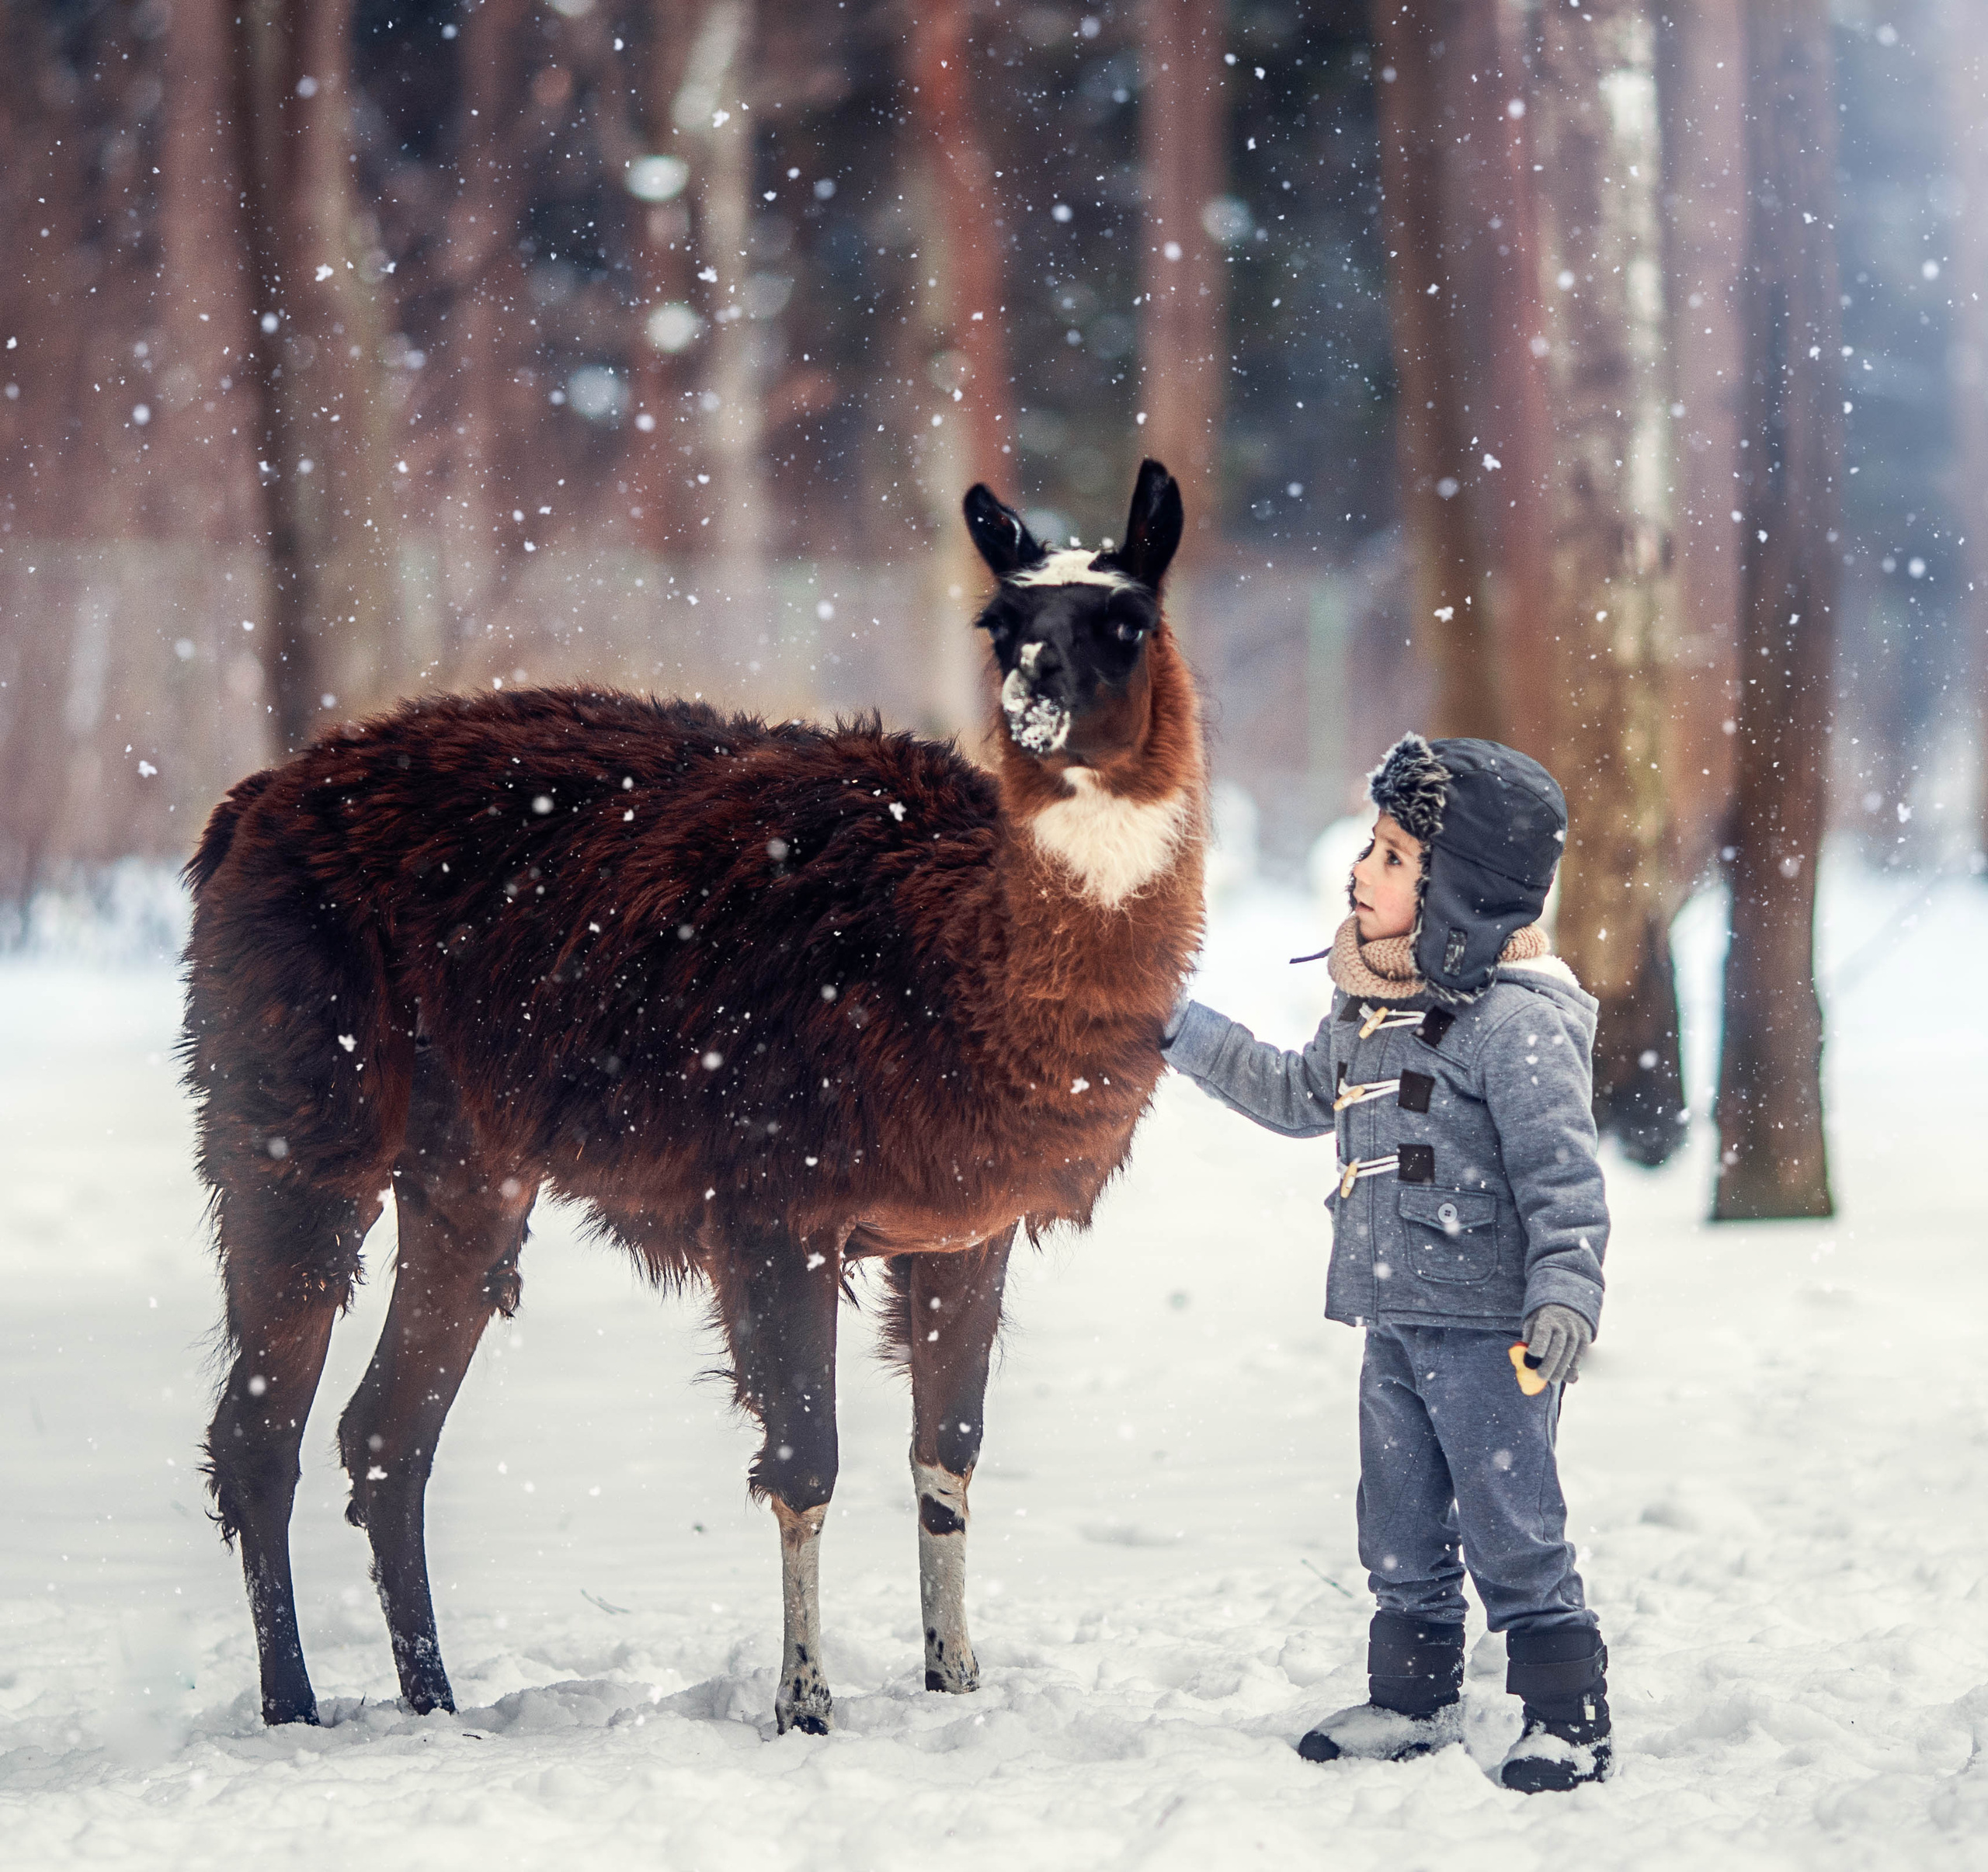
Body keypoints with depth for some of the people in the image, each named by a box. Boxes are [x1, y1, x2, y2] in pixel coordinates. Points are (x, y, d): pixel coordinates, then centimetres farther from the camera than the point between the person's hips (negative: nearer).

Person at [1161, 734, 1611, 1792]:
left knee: (1511, 1530, -3)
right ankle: (1415, 1699, 29)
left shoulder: (1516, 1020, -16)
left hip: (1490, 1327, -8)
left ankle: (1568, 1716, 7)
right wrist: (1182, 1032, 27)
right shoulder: (1367, 1007, 11)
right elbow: (1300, 1098, 28)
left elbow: (1563, 1176, -18)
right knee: (1399, 1532, 16)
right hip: (1393, 1322, 8)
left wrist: (1565, 1295, -28)